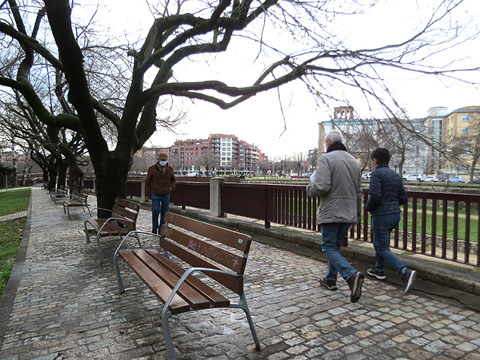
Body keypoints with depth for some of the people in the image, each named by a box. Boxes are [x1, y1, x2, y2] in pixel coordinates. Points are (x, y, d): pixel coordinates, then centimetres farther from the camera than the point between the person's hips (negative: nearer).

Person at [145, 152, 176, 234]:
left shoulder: (170, 169, 0)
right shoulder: (152, 169, -7)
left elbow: (173, 179, 16)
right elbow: (147, 181, 1)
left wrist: (171, 187, -2)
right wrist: (148, 194, 1)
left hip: (166, 195, 3)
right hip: (155, 194, -2)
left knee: (164, 213, 3)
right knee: (156, 211, -15)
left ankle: (161, 230, 16)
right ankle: (154, 227, 8)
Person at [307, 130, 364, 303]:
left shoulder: (326, 159, -11)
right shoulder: (353, 161, 12)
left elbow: (322, 187, -23)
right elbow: (358, 192, 15)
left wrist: (310, 188, -1)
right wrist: (356, 214, 22)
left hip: (331, 212, -7)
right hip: (348, 213, 7)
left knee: (329, 247, 1)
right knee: (335, 245, 19)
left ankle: (352, 275, -18)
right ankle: (330, 279, 29)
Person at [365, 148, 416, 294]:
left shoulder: (376, 173, -13)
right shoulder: (396, 175, 10)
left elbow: (375, 196, -23)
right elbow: (403, 198, 9)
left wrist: (368, 207, -4)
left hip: (381, 216, -8)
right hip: (395, 215, 8)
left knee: (383, 249, -2)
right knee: (378, 242, 25)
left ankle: (406, 272, -18)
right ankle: (378, 270, 37)